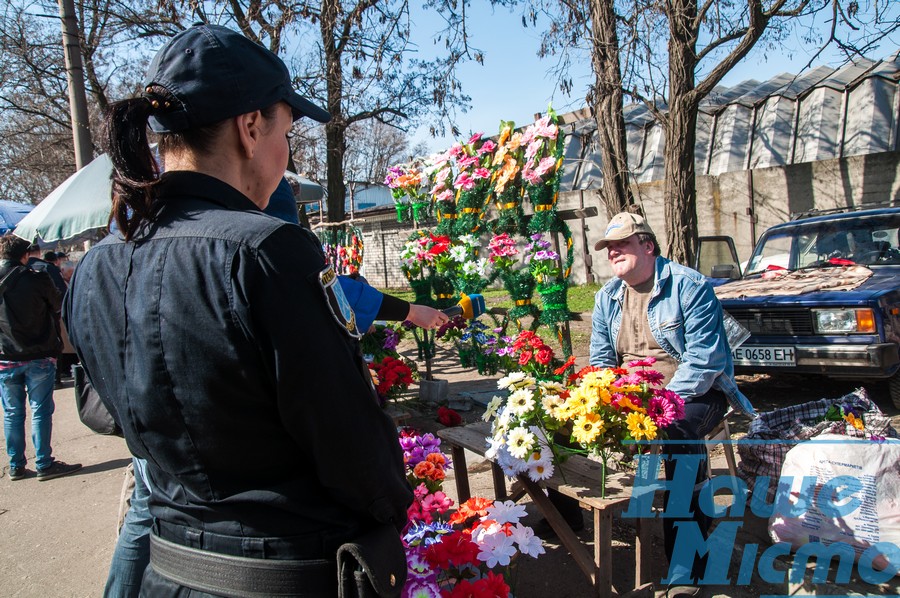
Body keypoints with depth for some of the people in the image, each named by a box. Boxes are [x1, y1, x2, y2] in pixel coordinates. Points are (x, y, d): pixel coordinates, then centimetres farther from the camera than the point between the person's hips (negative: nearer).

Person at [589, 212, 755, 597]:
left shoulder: (689, 286, -12)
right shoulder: (607, 297, 9)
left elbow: (704, 359, -19)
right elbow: (601, 360, 10)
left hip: (695, 394, -6)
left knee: (678, 429, -37)